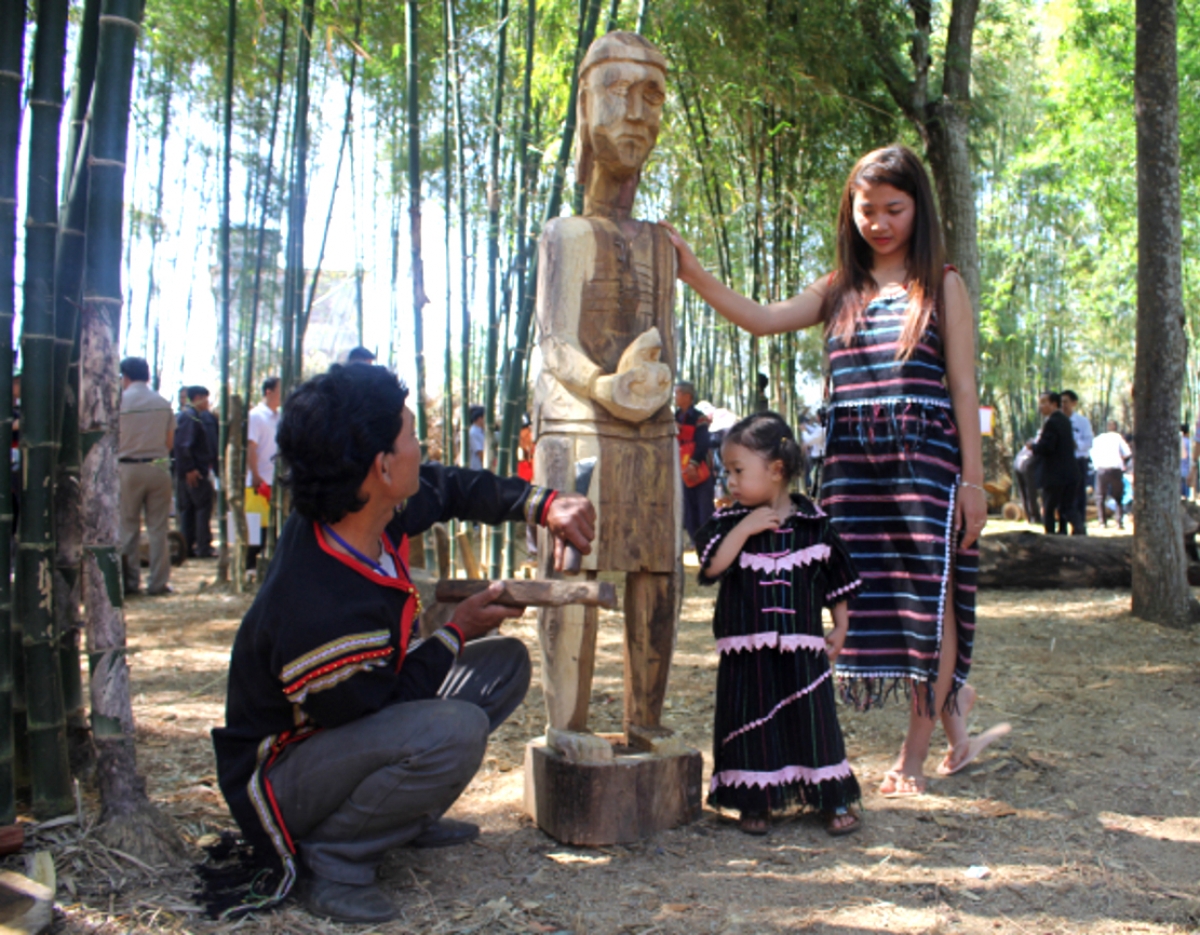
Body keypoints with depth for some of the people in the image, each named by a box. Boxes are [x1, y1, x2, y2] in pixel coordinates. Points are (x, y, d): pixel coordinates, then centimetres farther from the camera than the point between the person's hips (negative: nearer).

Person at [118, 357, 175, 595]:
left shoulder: (119, 401, -6)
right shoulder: (164, 403, 2)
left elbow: (111, 440, -3)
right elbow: (170, 441, 6)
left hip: (128, 468, -2)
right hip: (158, 467, 2)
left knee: (127, 526, 7)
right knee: (158, 527, 6)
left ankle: (130, 581, 8)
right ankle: (158, 581, 6)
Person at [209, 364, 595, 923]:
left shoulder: (378, 516, -13)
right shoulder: (321, 614, -38)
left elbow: (451, 486, 8)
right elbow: (381, 711, -21)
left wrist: (543, 505, -4)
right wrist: (456, 634, -11)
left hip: (352, 724, 9)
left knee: (506, 663, 9)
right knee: (454, 730, -36)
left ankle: (409, 811, 15)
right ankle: (332, 856, -12)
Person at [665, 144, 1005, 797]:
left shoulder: (941, 286, 4)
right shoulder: (838, 290, 13)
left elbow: (963, 387, 0)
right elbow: (762, 319, 0)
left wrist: (972, 478, -5)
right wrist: (694, 274, -11)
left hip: (925, 459, -4)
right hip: (850, 464, 4)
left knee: (929, 598, -1)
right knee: (869, 598, 5)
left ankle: (914, 757, 11)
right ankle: (954, 706, 26)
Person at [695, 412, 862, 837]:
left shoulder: (814, 524, 0)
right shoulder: (729, 523, -1)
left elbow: (837, 580, 10)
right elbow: (712, 567, -16)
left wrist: (840, 628, 9)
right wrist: (744, 528, -21)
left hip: (803, 648, 0)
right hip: (746, 650, 0)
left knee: (815, 719, 3)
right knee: (750, 724, 5)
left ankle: (835, 800, 16)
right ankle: (755, 802, 18)